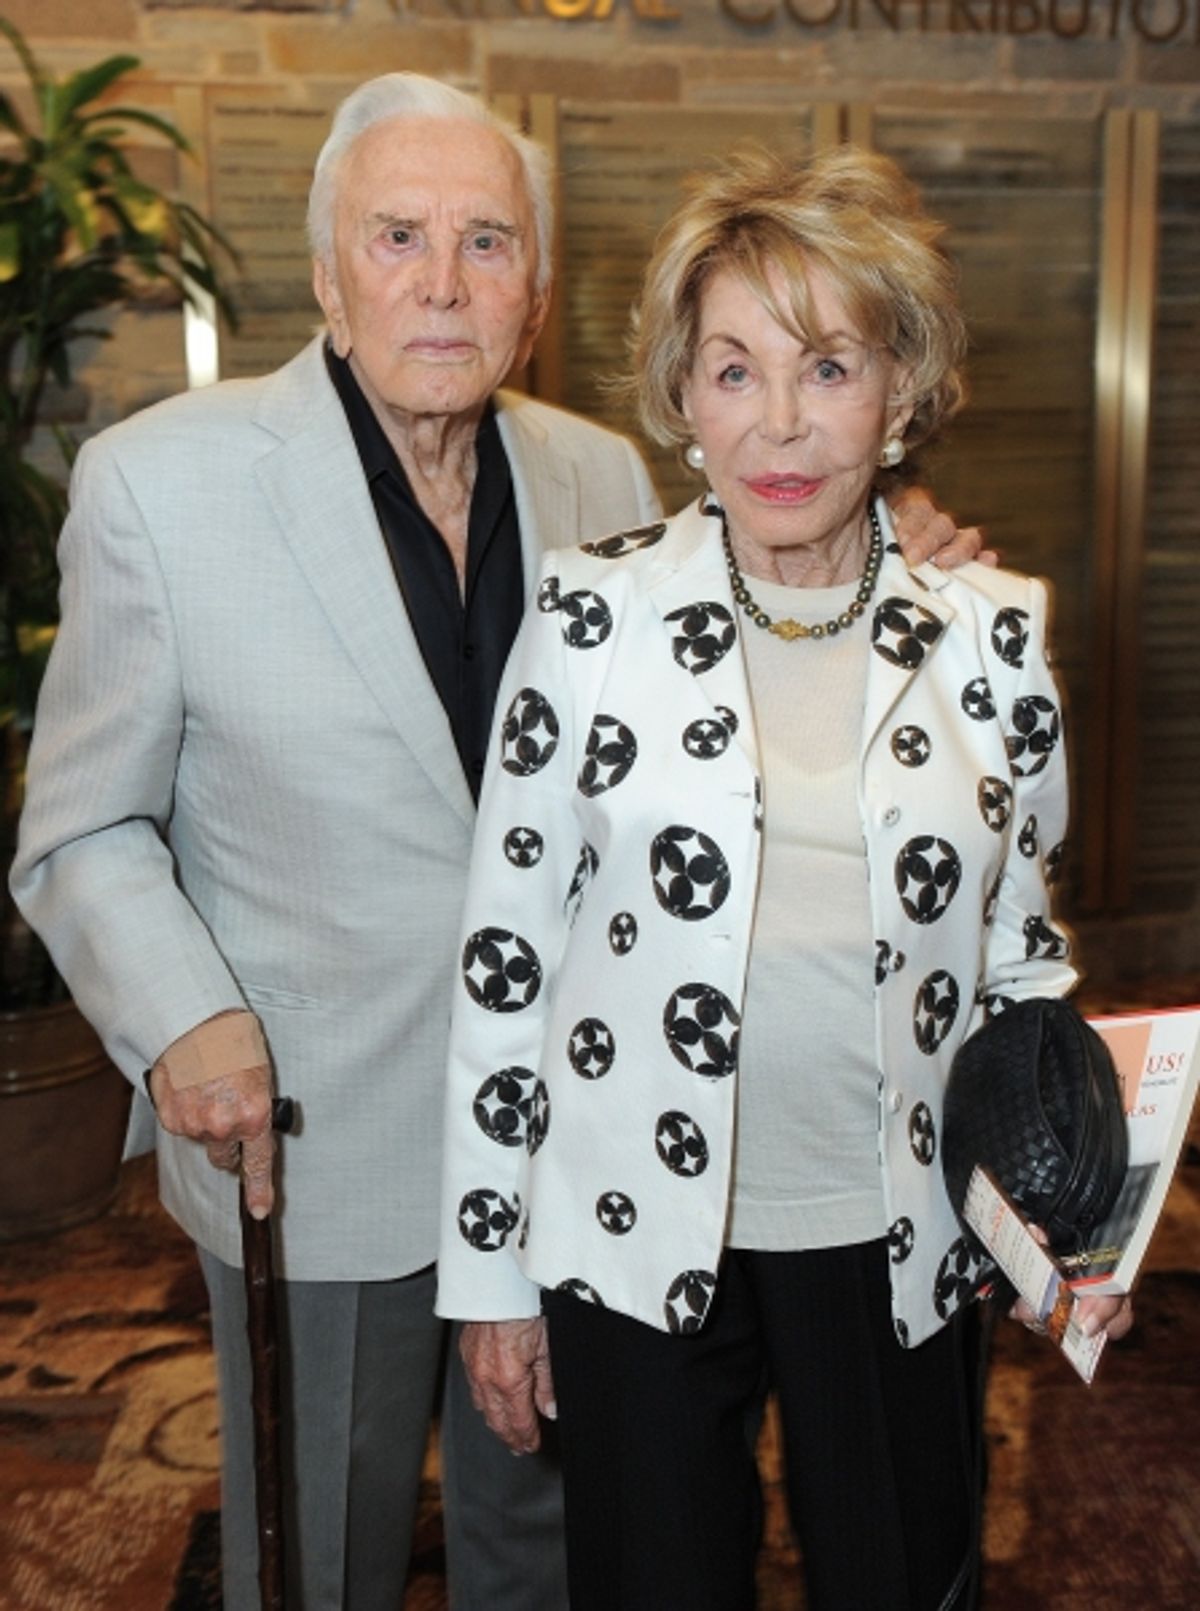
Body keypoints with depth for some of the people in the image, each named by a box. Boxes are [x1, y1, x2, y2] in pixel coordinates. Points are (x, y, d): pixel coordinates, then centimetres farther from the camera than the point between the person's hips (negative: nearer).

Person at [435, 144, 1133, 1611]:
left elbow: (1020, 940, 9)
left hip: (897, 1245, 2)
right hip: (637, 1234, -1)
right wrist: (487, 1268, -1)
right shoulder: (590, 612, -8)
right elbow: (504, 949, -4)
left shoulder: (995, 633, -3)